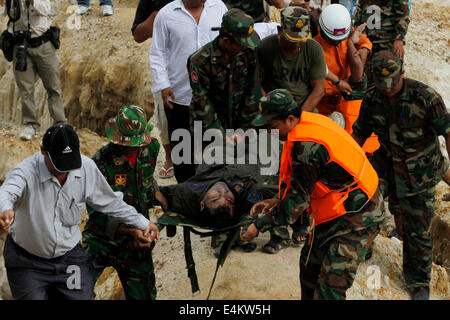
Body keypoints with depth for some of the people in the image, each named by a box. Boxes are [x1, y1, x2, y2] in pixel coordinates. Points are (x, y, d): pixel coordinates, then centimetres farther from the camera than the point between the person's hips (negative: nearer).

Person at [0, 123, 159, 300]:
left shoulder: (86, 167, -9)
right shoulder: (26, 171, -24)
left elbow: (109, 201, 8)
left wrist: (141, 223, 12)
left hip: (69, 257, 4)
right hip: (27, 262, -3)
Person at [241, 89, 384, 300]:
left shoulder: (306, 145, -27)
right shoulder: (309, 123, 4)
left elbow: (298, 200, -21)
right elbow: (303, 183, 16)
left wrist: (260, 225, -13)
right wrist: (276, 201, 8)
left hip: (356, 219, -11)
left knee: (330, 287, -15)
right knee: (310, 264, 20)